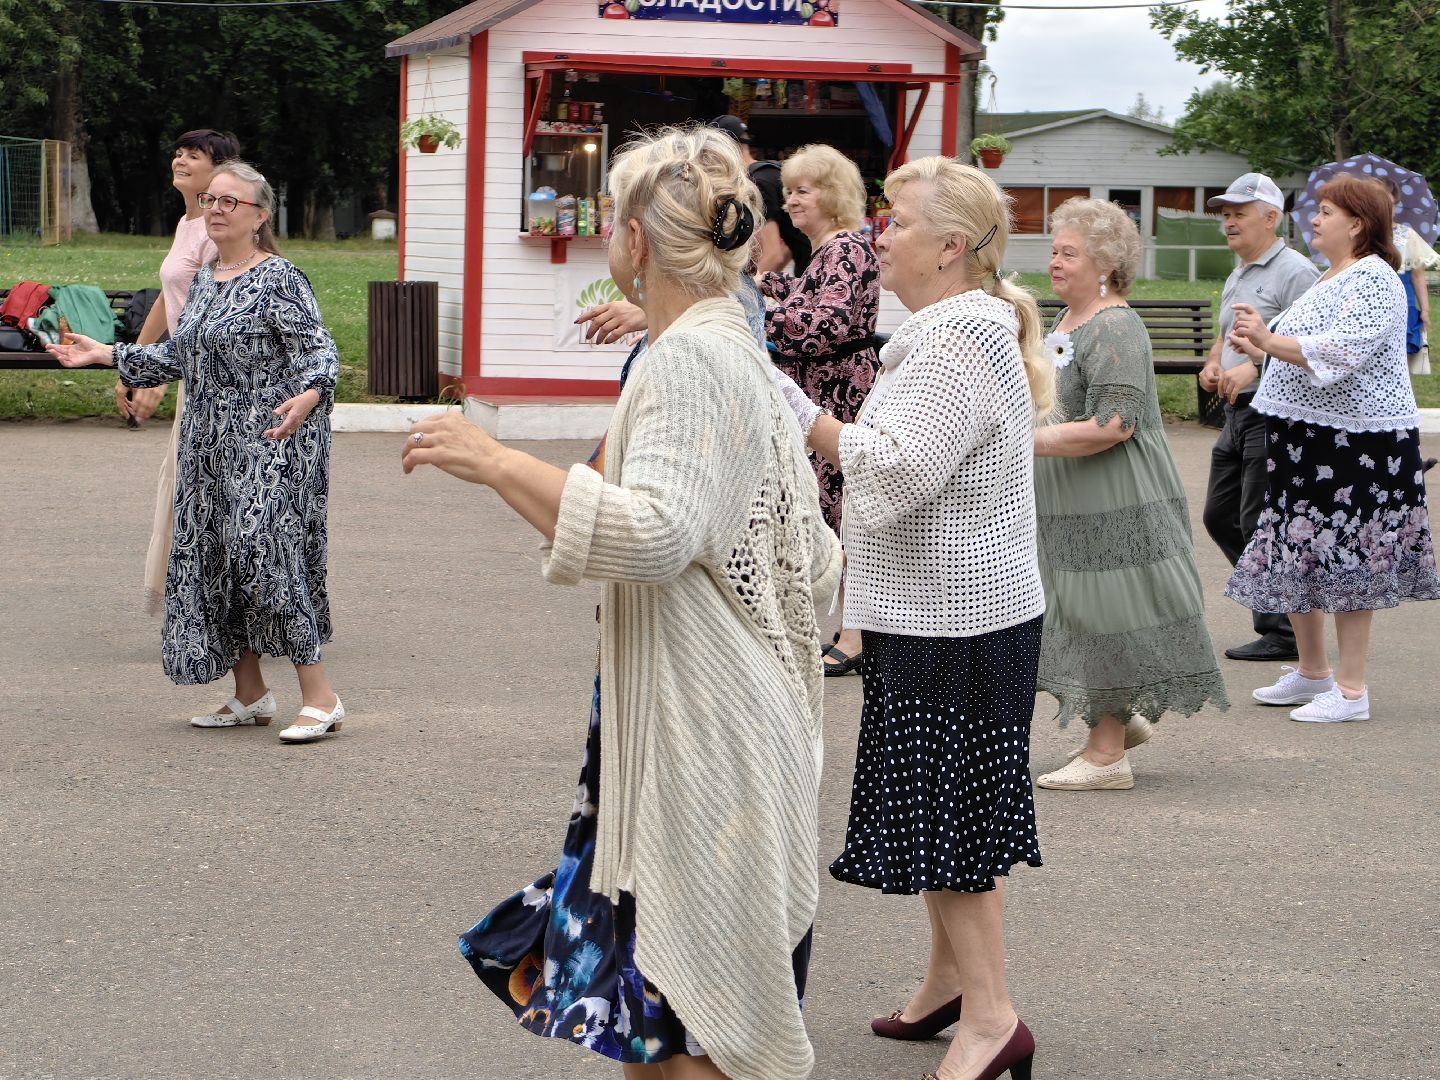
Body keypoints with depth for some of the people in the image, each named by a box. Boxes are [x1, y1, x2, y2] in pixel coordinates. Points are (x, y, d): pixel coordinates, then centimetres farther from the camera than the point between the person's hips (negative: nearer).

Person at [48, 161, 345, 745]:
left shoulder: (279, 279, -10)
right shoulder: (204, 279, 15)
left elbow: (319, 352, -15)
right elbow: (179, 355, 24)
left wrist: (306, 398, -35)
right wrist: (105, 354, 21)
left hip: (270, 444, -9)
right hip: (211, 447, 9)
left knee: (265, 551, -16)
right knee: (211, 559, 7)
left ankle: (320, 697, -12)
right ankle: (250, 696, 17)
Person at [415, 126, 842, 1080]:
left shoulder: (683, 360, -15)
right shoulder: (744, 354, 15)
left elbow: (654, 533, -30)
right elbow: (816, 561, 18)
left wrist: (496, 463, -26)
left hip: (700, 739, -10)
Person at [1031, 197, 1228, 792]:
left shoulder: (1116, 329, -17)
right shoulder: (1065, 323, 14)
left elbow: (1111, 426, -25)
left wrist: (1028, 441, -21)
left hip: (1114, 505, -10)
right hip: (1069, 508, 10)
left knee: (1104, 619, -3)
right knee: (1079, 617, 14)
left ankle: (1107, 753, 3)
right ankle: (1122, 718, 28)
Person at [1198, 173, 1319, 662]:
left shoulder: (1293, 271, -12)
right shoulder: (1236, 277, 18)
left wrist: (1255, 368, -26)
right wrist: (1213, 364, 9)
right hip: (1236, 413, 10)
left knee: (1260, 523, -8)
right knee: (1219, 516, 12)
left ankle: (1282, 633, 0)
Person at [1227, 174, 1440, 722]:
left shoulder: (1373, 281, -14)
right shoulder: (1330, 278, 17)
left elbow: (1341, 352, -27)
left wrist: (1270, 342, -31)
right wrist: (1262, 346, 14)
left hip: (1357, 441, -10)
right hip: (1308, 436, 10)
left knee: (1346, 557, -6)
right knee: (1298, 553, 13)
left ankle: (1351, 689, -1)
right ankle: (1312, 671, 24)